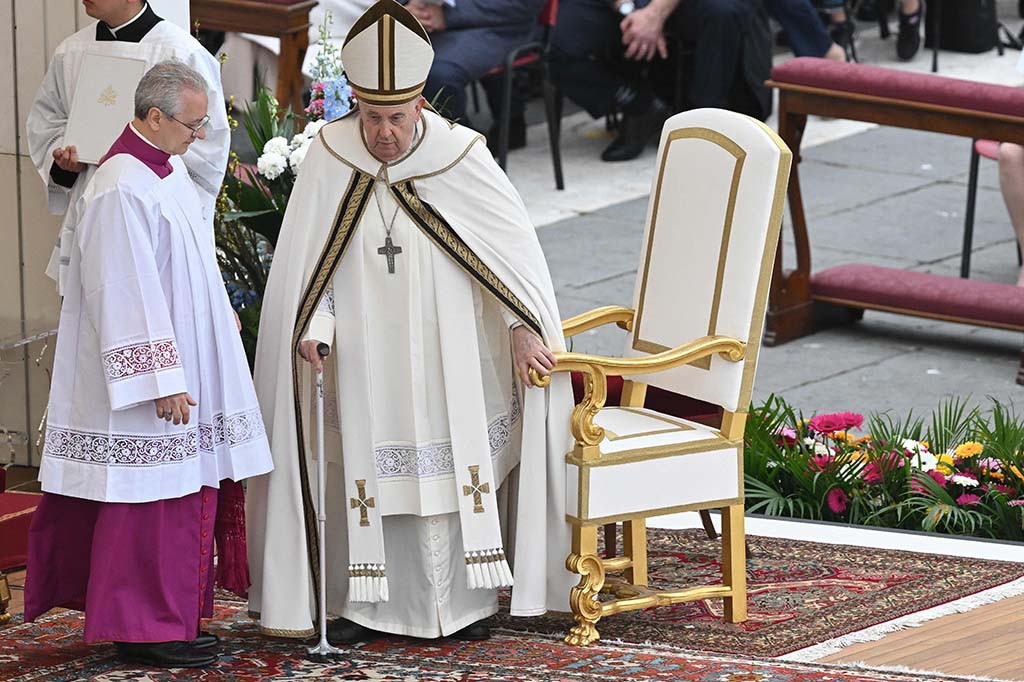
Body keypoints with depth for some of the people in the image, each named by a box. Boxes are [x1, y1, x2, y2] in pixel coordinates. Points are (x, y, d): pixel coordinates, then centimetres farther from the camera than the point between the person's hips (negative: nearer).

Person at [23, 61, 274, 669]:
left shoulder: (170, 170, 10)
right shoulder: (122, 190, -21)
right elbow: (125, 295, -23)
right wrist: (163, 382, -23)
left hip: (185, 363, 10)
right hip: (149, 371, -10)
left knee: (185, 498, 13)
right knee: (150, 502, -5)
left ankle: (171, 617, 21)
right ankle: (142, 629, 2)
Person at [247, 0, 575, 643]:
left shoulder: (461, 156, -9)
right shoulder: (329, 160, -6)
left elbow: (515, 240, -1)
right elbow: (306, 261, -1)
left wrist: (522, 327, -4)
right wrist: (312, 327, -14)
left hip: (444, 357, -1)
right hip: (361, 361, 1)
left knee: (451, 464, 2)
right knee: (364, 471, 2)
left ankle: (467, 598, 11)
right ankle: (362, 602, 9)